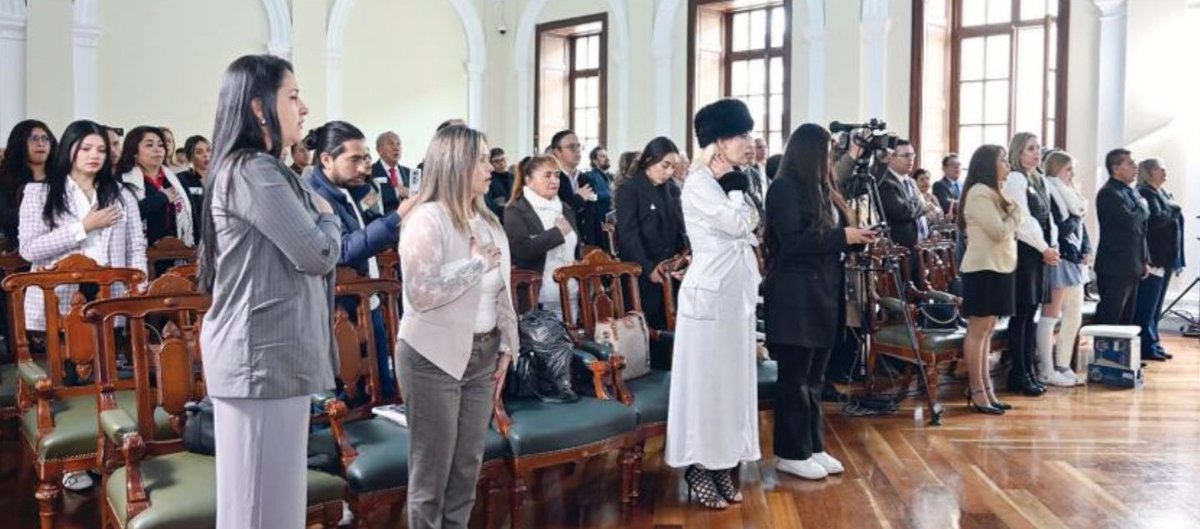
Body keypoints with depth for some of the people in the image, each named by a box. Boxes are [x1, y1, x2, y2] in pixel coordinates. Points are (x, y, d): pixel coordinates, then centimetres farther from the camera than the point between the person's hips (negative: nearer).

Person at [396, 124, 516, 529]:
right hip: (435, 357, -7)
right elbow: (420, 293, -25)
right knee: (432, 469, 6)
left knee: (468, 464, 14)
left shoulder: (487, 220, 9)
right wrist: (477, 262, -17)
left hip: (481, 354, 7)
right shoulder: (427, 219, -15)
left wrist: (505, 344, 9)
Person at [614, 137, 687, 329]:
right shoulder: (629, 189, -6)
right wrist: (648, 269, -18)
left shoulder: (671, 190, 14)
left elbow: (678, 229, 14)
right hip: (643, 275, -6)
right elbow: (628, 235, -12)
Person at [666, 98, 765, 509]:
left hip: (738, 293, 8)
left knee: (733, 378, 10)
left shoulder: (732, 183, 13)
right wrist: (735, 188, -8)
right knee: (705, 380, -1)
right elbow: (736, 224, -22)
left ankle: (723, 466, 19)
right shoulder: (698, 185, -12)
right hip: (709, 294, -8)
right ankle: (699, 470, 8)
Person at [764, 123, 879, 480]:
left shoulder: (821, 189, 15)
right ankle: (791, 453, 8)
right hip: (795, 296, -8)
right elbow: (793, 242, -18)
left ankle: (813, 447, 22)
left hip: (823, 293, 9)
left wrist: (855, 238, 0)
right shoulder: (784, 188, -11)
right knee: (795, 378, -1)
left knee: (814, 378, 13)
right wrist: (842, 236, -16)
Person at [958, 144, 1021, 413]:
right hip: (983, 267, -10)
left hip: (997, 266, 10)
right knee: (978, 331, -6)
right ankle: (977, 393, -2)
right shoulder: (980, 193, -13)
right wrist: (1018, 209, -5)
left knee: (987, 330, 9)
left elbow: (1006, 231, 19)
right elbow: (1000, 232, -18)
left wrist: (1014, 209, 5)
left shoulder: (992, 192, 18)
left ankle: (986, 390, 12)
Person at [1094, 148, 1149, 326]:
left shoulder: (1131, 192, 17)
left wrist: (1145, 260, 17)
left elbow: (1141, 230, 23)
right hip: (1115, 267, -9)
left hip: (1132, 267, 9)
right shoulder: (1108, 193, -13)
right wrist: (1143, 207, -5)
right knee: (1109, 318, -6)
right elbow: (1130, 222, -25)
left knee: (1127, 319, 12)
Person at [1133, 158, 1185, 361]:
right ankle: (1147, 347, -1)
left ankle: (1153, 344, 19)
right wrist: (1174, 209, -4)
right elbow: (1156, 219, -23)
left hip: (1165, 259, 9)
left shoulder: (1164, 193, 19)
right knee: (1147, 306, -5)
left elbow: (1172, 222, 21)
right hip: (1152, 259, -9)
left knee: (1155, 306, 13)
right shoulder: (1145, 193, -10)